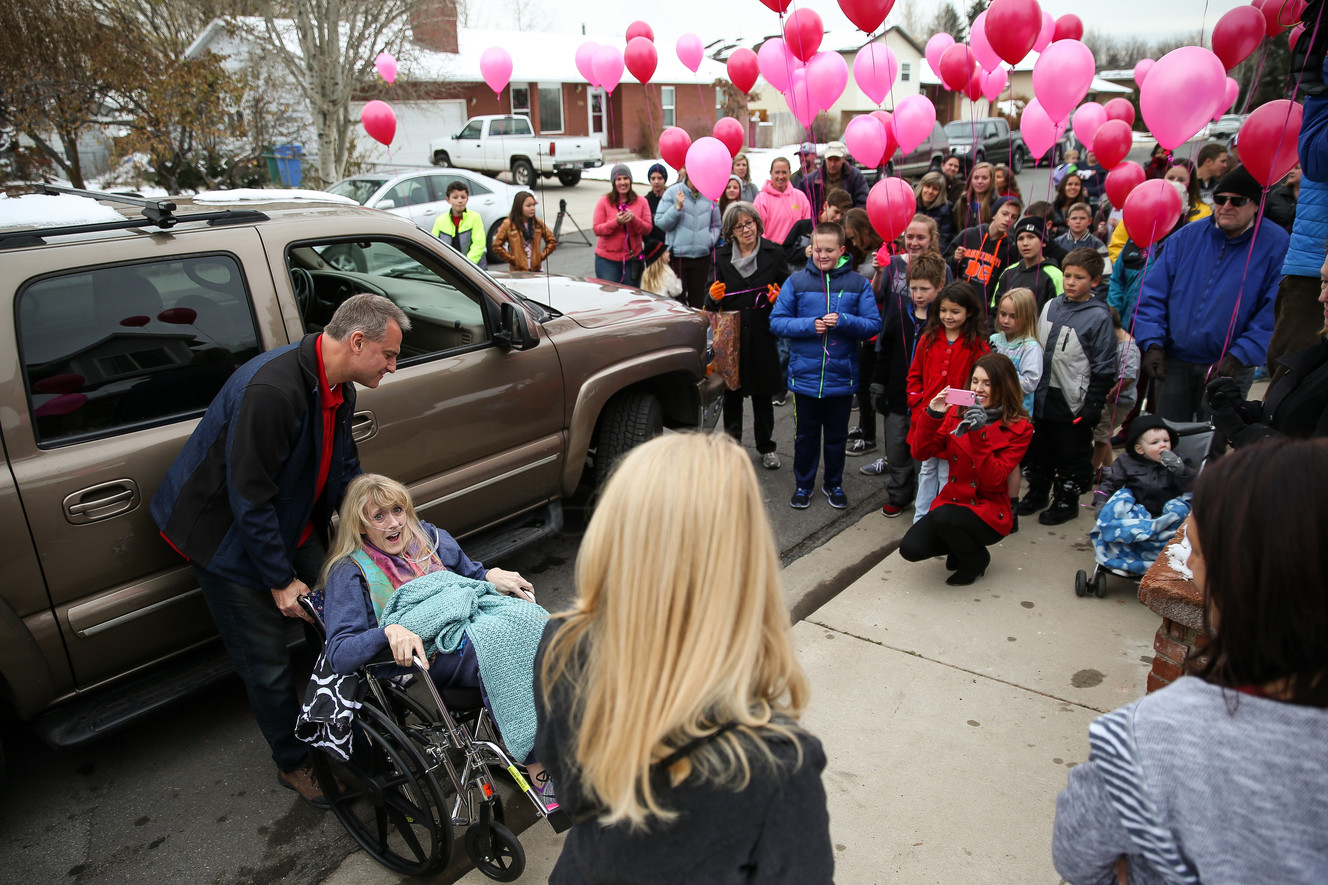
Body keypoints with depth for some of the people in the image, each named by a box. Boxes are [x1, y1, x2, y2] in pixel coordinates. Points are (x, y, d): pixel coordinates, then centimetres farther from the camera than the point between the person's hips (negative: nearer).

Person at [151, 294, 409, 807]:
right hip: (229, 538, -8)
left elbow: (345, 471, 10)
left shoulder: (339, 389, -4)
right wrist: (281, 580, -22)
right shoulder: (271, 389, -34)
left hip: (292, 527, 8)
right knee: (268, 665, 3)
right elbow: (249, 498, -30)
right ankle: (295, 764, 24)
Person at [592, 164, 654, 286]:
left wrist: (634, 219, -19)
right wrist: (616, 222, -22)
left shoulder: (641, 202, 3)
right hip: (607, 260, -2)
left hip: (632, 259, 2)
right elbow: (596, 229, -7)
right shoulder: (604, 201, -2)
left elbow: (648, 229, 0)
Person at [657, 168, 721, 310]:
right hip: (677, 255, -3)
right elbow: (661, 223, -5)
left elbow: (716, 225, 16)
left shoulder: (709, 195, 6)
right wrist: (677, 207, -15)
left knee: (698, 299, 9)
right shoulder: (672, 193, -2)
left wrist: (710, 240, -1)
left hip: (702, 256, 3)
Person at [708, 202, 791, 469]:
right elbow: (713, 305, 11)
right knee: (731, 393, 10)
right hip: (731, 336, 1)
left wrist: (779, 296, -15)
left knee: (763, 393, 9)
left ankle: (766, 448, 24)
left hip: (763, 336, -1)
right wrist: (713, 298, -12)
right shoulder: (722, 257, 6)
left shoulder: (773, 253, 1)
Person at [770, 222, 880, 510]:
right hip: (805, 375, 0)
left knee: (836, 435, 16)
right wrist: (809, 325, -18)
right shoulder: (796, 282, -4)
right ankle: (803, 484, 32)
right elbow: (777, 322, -5)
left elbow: (873, 324, -5)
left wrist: (844, 321, -21)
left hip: (842, 376, 1)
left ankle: (834, 484, 35)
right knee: (805, 435, 14)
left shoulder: (858, 285, -3)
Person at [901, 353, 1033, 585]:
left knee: (943, 516, -34)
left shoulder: (1019, 428, -9)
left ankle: (976, 560, 0)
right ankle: (959, 545, 16)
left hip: (988, 512, -4)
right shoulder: (957, 413, 2)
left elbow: (994, 479, -19)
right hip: (951, 501, 4)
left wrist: (979, 434, -29)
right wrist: (932, 415, -19)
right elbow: (920, 452, -5)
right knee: (910, 548, -19)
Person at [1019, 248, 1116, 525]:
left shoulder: (1099, 316, -11)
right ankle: (1037, 492, 36)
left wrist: (1092, 406, -13)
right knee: (1039, 450, 18)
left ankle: (1067, 500, 26)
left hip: (1072, 403, -5)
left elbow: (1103, 368, -10)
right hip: (1042, 398, 5)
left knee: (1072, 455, 10)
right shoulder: (1051, 306, 4)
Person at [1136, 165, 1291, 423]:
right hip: (1173, 362, 2)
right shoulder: (1186, 237, 4)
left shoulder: (1276, 244, -4)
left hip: (1230, 366, -2)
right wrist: (1152, 344, -8)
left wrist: (1240, 356, -17)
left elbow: (1274, 313, -8)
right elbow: (1153, 294, 3)